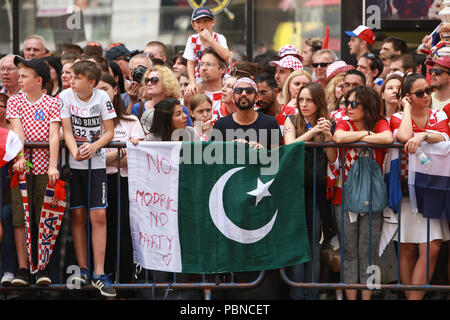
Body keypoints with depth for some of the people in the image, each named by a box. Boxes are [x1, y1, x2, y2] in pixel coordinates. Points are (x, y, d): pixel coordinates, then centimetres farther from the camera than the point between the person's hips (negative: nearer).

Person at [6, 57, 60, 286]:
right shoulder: (14, 101, 8)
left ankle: (43, 268, 2)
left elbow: (54, 136, -7)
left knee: (44, 218, -2)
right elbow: (17, 130, -4)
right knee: (19, 217, -4)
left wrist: (53, 166, -18)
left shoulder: (52, 104, 3)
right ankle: (22, 269, -2)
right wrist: (20, 158, -19)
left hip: (44, 167, -1)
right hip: (21, 166, 1)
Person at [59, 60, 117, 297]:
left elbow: (109, 132, -3)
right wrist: (75, 152, -27)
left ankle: (98, 274, -6)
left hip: (97, 162, -1)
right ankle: (82, 269, 13)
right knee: (78, 215, 2)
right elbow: (67, 131, -8)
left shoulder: (102, 98, -5)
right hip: (73, 162, 1)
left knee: (98, 216, -7)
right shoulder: (65, 97, -5)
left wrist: (94, 146, -21)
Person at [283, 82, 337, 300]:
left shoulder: (327, 124, 7)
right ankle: (296, 295, -2)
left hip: (317, 190, 2)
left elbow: (332, 159, 1)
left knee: (314, 243, 3)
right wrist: (312, 132, -21)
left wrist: (328, 135, -14)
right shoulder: (292, 121, 4)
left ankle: (311, 294, 8)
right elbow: (290, 148, -12)